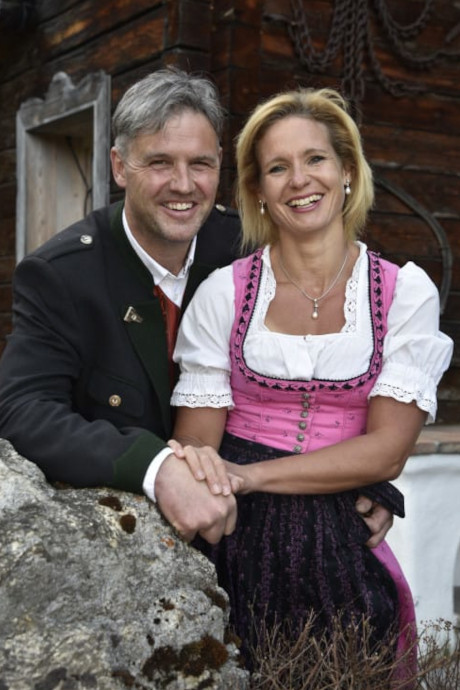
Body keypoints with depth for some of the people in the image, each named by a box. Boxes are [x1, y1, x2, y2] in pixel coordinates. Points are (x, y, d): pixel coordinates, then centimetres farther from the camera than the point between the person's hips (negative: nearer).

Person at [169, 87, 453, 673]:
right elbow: (197, 444, -3)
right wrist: (192, 477, -27)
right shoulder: (223, 292, 0)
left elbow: (387, 449, -9)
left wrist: (248, 475, -19)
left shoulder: (405, 293, 0)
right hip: (233, 546, 0)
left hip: (341, 549, 0)